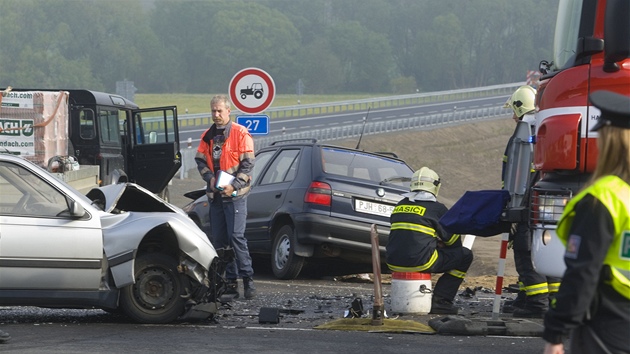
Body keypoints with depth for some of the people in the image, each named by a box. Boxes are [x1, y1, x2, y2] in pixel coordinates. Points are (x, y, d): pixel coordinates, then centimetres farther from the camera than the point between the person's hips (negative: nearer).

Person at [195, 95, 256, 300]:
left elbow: (248, 163, -7)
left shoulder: (240, 133, -3)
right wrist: (210, 178, -6)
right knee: (219, 239, 5)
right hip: (215, 194, 6)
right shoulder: (208, 136, 14)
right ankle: (230, 281, 10)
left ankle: (247, 278, -10)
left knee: (236, 236, -14)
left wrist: (234, 185, -16)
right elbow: (200, 160, 13)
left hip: (235, 194, -6)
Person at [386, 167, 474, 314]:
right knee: (465, 255, 7)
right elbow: (453, 240, 8)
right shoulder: (436, 208, -1)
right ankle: (439, 300, 1)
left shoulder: (400, 206, 15)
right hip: (418, 262, -7)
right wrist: (440, 243, 31)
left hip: (394, 262, 7)